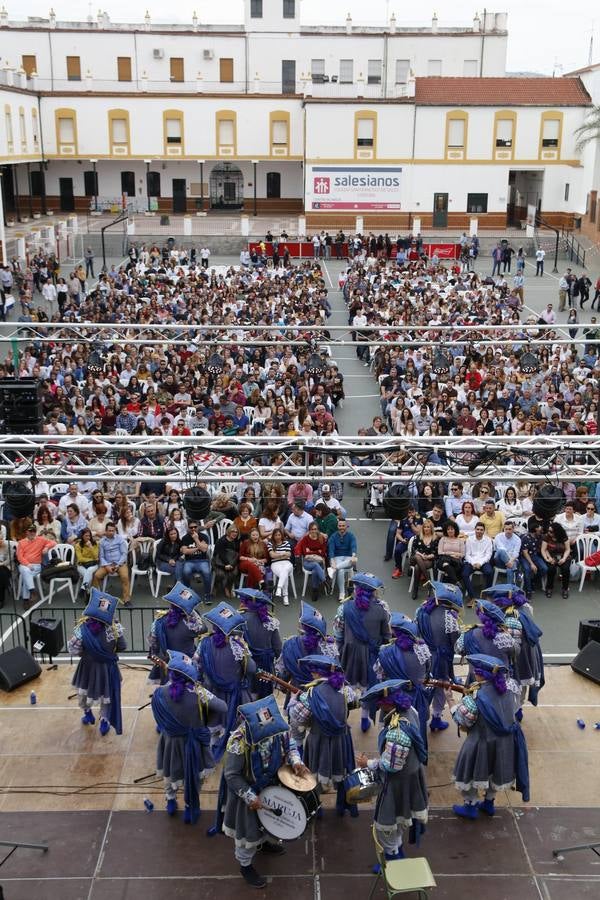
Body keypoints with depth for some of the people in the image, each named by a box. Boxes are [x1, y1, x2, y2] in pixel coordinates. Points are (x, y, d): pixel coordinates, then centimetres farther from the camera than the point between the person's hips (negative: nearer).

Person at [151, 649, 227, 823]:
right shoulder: (198, 693, -28)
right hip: (194, 743, -2)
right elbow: (223, 708, -21)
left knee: (170, 771, 30)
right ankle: (190, 808, 40)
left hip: (170, 742, 2)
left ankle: (171, 801, 51)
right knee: (193, 775, 23)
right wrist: (205, 710, -3)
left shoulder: (161, 693, -22)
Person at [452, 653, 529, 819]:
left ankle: (471, 806, 35)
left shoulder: (476, 698, -31)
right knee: (496, 769, 29)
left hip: (483, 742, -5)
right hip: (506, 742, 5)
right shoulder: (509, 686, -16)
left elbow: (462, 722, -18)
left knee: (470, 771, 20)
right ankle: (489, 803, 45)